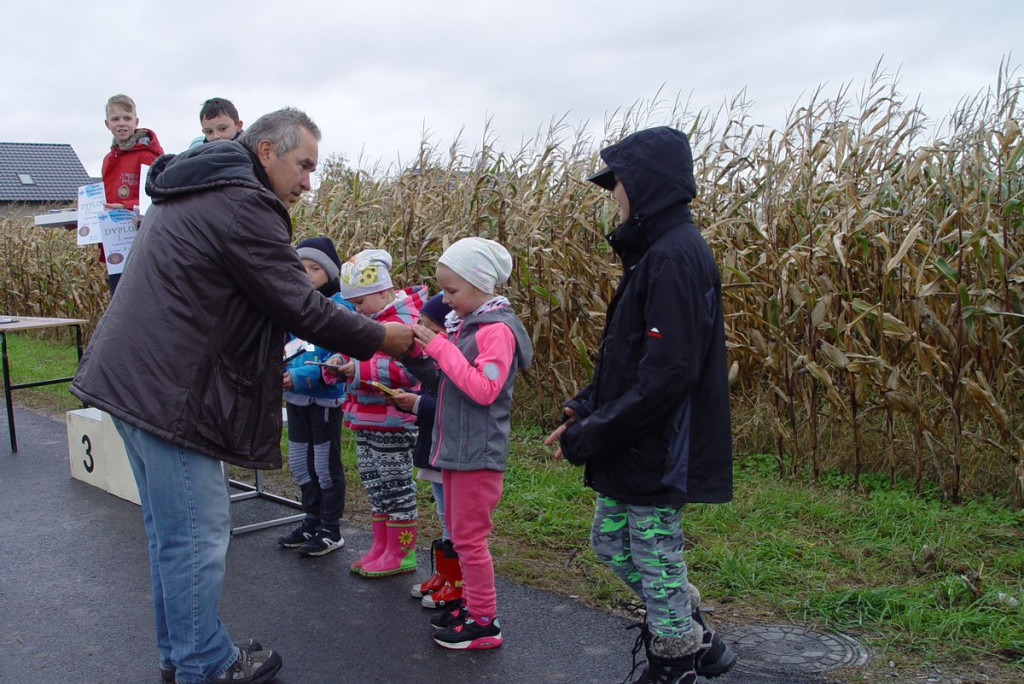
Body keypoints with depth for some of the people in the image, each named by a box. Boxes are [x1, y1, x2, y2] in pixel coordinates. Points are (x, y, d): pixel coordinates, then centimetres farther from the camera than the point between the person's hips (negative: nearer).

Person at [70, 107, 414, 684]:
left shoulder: (191, 194, 17)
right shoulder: (242, 204, -16)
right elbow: (299, 307, -17)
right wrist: (379, 338, -5)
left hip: (131, 378, 11)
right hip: (167, 392, -11)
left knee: (171, 528, 20)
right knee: (197, 534, 1)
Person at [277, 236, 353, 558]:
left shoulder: (339, 307, -13)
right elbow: (281, 346, 12)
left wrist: (300, 376, -28)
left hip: (325, 398, -7)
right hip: (295, 397, 7)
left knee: (326, 465, 5)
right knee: (299, 464, 16)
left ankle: (331, 531, 19)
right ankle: (312, 522, 33)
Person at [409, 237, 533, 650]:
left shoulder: (498, 329, -16)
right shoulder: (462, 324, 11)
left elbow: (484, 389, -24)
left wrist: (441, 348, -22)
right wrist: (424, 347, 1)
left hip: (477, 453, -9)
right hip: (454, 448, 9)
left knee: (469, 537, -1)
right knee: (458, 532, 18)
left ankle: (484, 623, 11)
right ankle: (471, 603, 32)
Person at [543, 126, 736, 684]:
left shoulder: (675, 257, -21)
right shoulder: (656, 252, 12)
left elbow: (667, 373, -27)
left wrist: (592, 436, -20)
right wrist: (585, 410, 3)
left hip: (658, 454, -10)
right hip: (633, 451, 10)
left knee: (657, 563, 5)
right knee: (610, 542, 20)